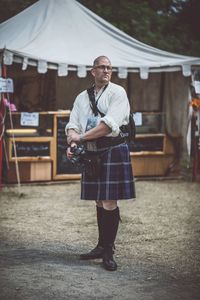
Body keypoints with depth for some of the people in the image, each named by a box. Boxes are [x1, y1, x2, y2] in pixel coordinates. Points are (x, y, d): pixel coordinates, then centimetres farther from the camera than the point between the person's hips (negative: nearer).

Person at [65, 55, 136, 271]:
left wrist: (81, 137, -14)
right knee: (99, 202, 12)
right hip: (91, 154, 5)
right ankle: (101, 246, 21)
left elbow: (110, 124, -16)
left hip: (113, 150, -5)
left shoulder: (117, 92, -3)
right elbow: (72, 124, 8)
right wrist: (72, 142, -14)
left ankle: (108, 252, -1)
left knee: (110, 203, -7)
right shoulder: (82, 97, 16)